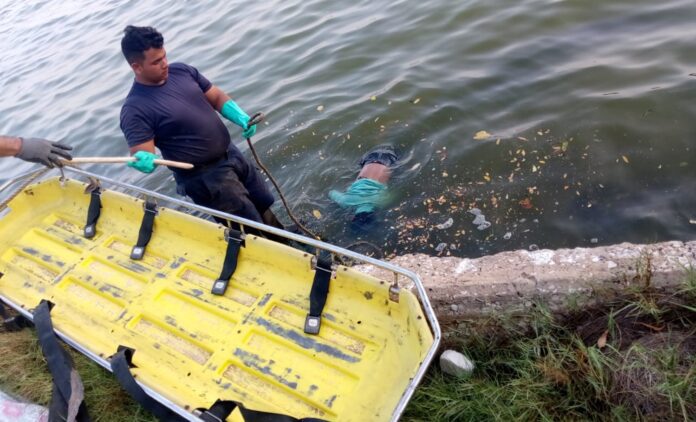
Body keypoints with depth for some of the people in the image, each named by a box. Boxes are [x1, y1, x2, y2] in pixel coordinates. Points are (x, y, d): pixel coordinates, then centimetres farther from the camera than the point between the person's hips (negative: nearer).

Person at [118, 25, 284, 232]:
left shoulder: (182, 70, 1)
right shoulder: (135, 109, -19)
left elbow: (217, 97, 8)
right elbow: (141, 155, -21)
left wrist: (241, 118, -11)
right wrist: (144, 162, -46)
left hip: (231, 155, 7)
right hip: (204, 178, -7)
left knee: (264, 205, 23)